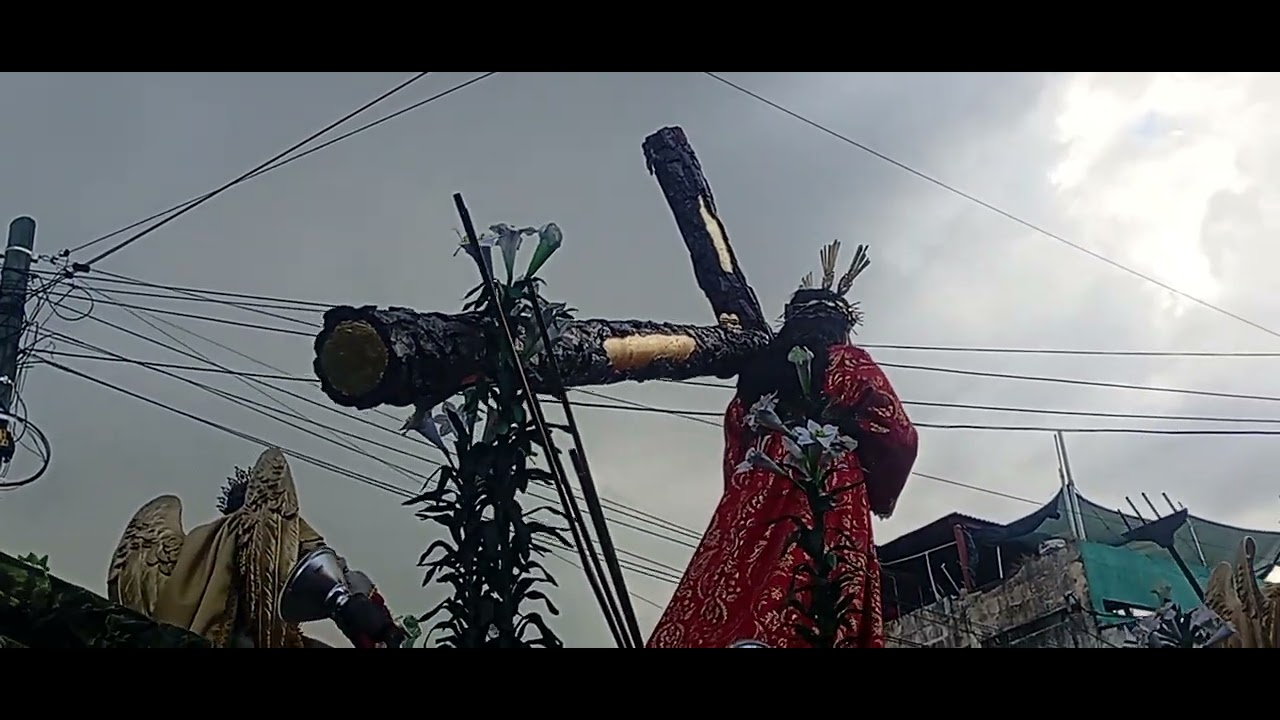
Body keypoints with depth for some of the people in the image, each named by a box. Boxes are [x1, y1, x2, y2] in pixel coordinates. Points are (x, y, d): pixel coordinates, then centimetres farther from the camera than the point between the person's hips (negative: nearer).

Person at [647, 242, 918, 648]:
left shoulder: (757, 376, 28)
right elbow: (897, 438, 4)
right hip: (826, 511, -4)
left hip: (746, 514, 5)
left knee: (714, 618, -8)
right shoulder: (847, 363, 14)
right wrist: (877, 495, 17)